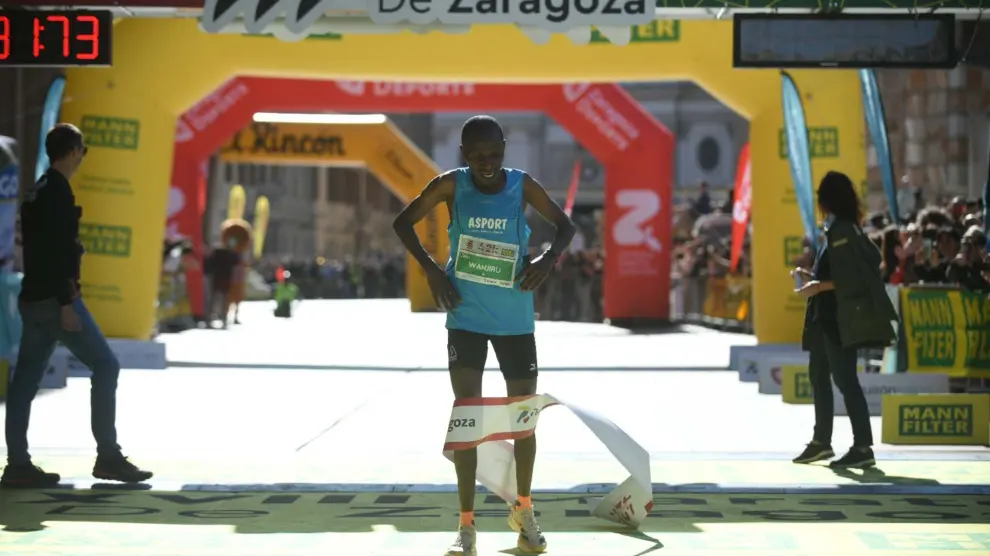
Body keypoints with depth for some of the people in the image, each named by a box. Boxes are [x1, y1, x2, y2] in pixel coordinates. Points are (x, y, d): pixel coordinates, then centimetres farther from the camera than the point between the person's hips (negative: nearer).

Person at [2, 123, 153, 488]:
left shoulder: (36, 192, 17)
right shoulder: (58, 191, -13)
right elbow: (57, 251, -20)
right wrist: (66, 303, -22)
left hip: (33, 298, 10)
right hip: (54, 297, -10)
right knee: (105, 365, -5)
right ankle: (108, 457, -5)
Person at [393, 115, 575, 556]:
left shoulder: (522, 186, -6)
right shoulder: (451, 185, -7)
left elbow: (565, 225, 4)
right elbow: (403, 223, 2)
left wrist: (548, 258, -15)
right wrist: (431, 268, -9)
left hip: (515, 320, 1)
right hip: (466, 318, -1)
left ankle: (523, 510, 28)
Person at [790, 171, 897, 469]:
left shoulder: (841, 231, -15)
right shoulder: (836, 229, 14)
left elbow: (852, 278, -21)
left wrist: (819, 286, -18)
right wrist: (811, 277, 19)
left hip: (840, 317, -11)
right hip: (826, 316, 11)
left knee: (844, 379, -10)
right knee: (818, 375, 16)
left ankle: (863, 448, -10)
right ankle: (822, 442, 24)